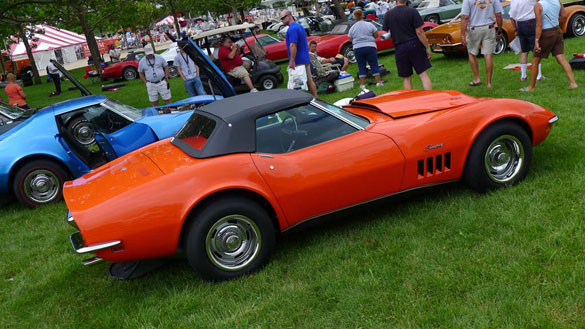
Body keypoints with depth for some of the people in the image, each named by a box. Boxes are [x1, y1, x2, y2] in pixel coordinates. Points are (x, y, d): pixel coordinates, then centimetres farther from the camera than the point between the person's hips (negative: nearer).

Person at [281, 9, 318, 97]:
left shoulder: (292, 29, -17)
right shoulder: (300, 26, 15)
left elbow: (293, 45, -24)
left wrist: (292, 61, -23)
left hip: (298, 61, -10)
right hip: (306, 59, 10)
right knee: (309, 80, 15)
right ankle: (315, 99, 20)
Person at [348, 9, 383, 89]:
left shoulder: (352, 28, 0)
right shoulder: (369, 25, -4)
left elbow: (350, 40, 6)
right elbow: (376, 35, 2)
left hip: (357, 48, 1)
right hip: (370, 47, -1)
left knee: (361, 66, 7)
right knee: (374, 65, 6)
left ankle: (362, 84, 6)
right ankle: (378, 82, 7)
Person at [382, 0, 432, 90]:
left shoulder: (388, 14, 0)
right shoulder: (413, 11, -6)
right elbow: (419, 32, -9)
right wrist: (428, 48, -4)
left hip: (400, 49, 2)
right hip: (415, 45, -2)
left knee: (406, 78, 10)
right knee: (424, 74, 0)